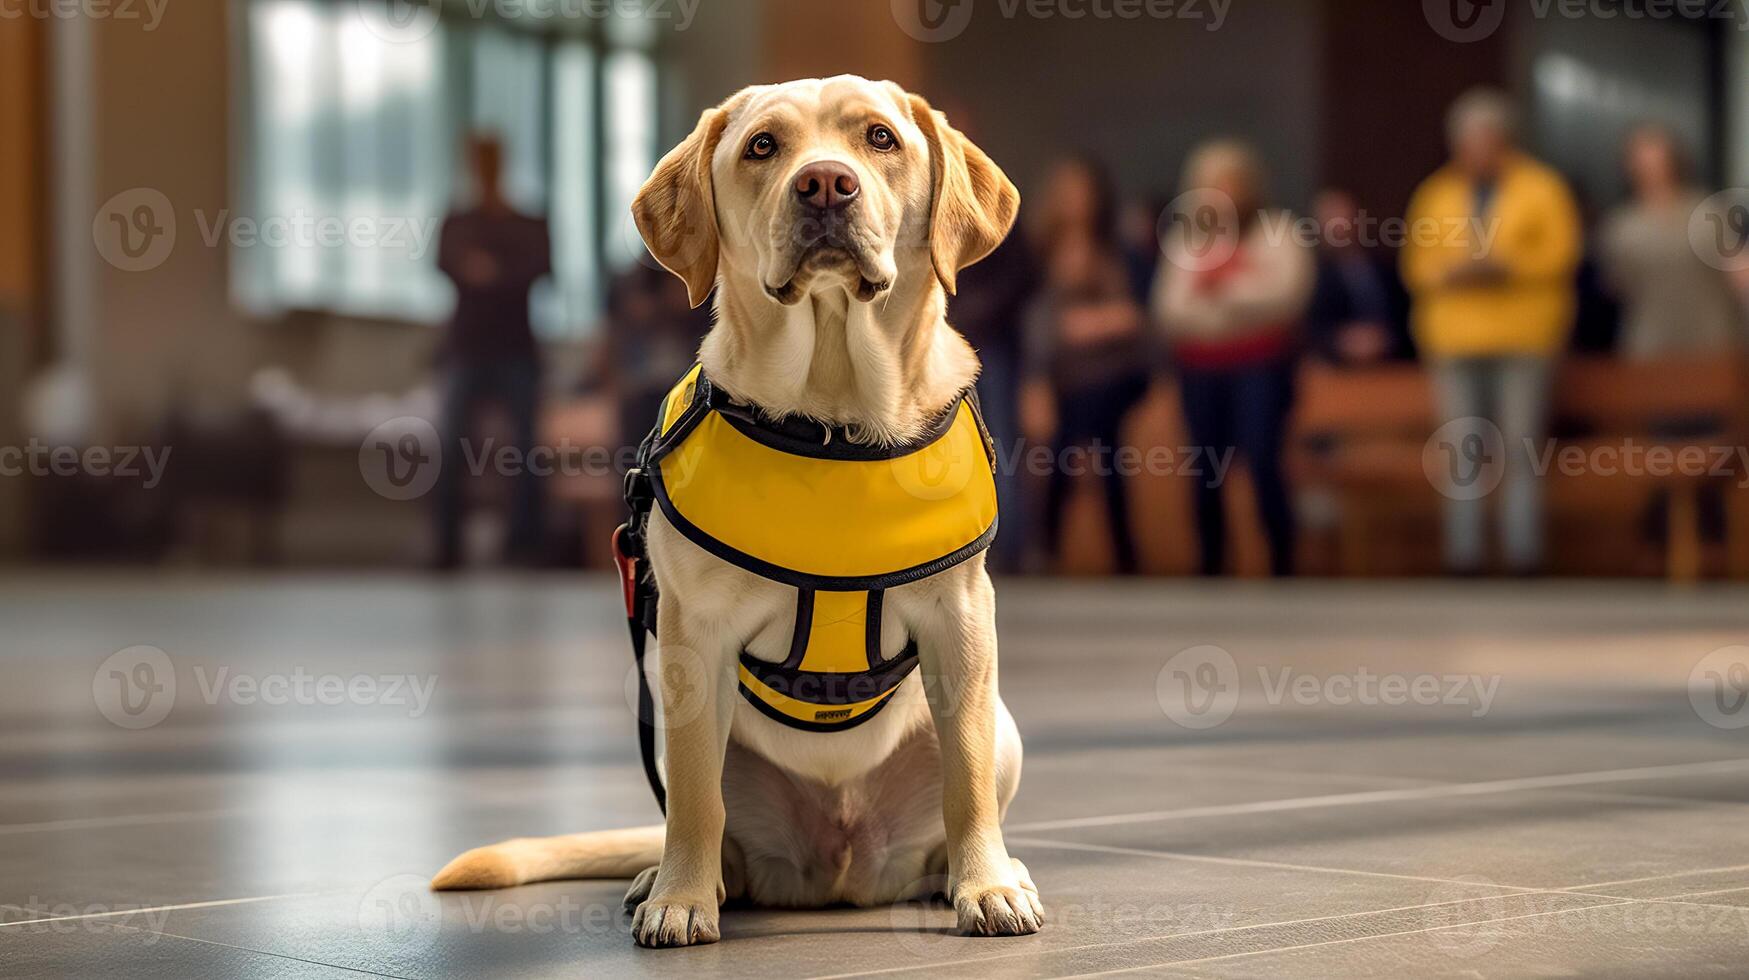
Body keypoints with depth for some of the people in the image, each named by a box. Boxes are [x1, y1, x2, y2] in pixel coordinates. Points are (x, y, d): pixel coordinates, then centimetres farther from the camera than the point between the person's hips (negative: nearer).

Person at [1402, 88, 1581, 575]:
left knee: (1520, 452, -4)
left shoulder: (1541, 188, 7)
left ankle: (1523, 557, -2)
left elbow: (1560, 252, -2)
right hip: (1455, 339, 3)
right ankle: (1463, 558, 2)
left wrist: (1507, 267, -15)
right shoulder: (1435, 193, 15)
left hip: (1522, 337, -2)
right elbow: (1417, 265, 11)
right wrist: (1451, 273, -9)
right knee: (1461, 454, -1)